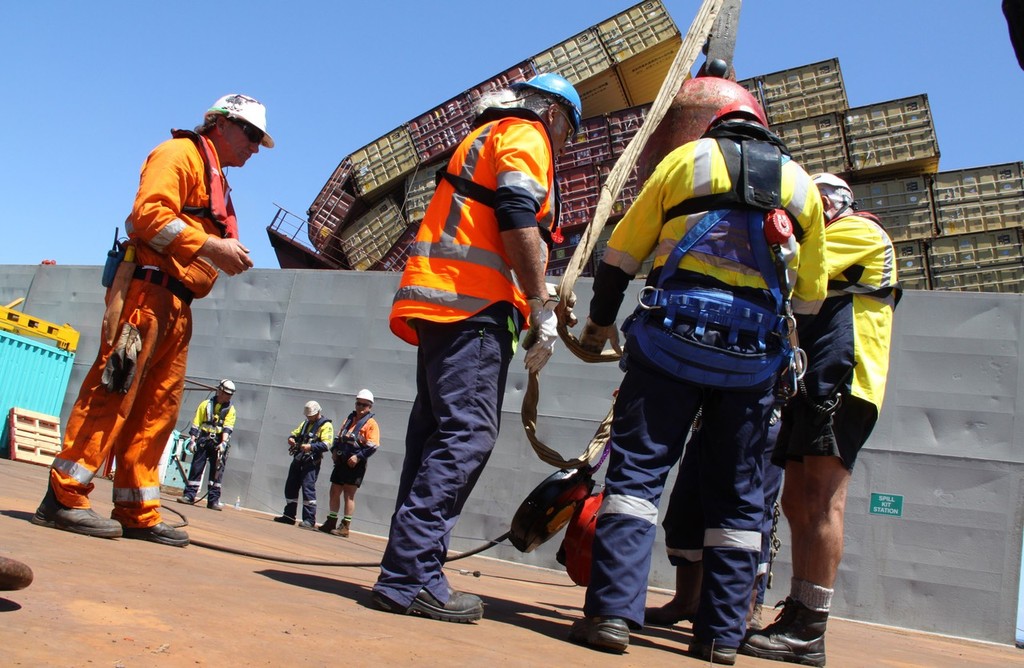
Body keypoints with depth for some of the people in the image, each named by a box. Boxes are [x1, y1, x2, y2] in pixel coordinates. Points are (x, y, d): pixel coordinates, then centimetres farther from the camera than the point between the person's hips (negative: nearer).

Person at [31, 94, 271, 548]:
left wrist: (226, 257, 9)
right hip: (147, 292, -9)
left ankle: (138, 513, 8)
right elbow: (150, 212, -15)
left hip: (176, 305, 10)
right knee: (113, 391, -12)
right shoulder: (180, 154, 2)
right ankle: (65, 496, -8)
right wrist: (210, 246, -21)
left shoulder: (215, 181, 30)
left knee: (158, 407, 5)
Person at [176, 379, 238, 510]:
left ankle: (214, 500, -2)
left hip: (218, 443, 0)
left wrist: (223, 442, -20)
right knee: (196, 468, 1)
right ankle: (189, 495, 7)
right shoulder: (206, 404, 7)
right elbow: (196, 423, 5)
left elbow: (227, 428, -7)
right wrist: (192, 440, -3)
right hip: (203, 440, 0)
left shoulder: (230, 410, 6)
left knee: (217, 470, -3)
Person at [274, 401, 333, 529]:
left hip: (311, 462, -8)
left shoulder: (326, 426, -6)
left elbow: (326, 445, -17)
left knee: (308, 488, -13)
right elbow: (295, 432, 21)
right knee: (290, 487, 11)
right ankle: (289, 516, 23)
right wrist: (291, 438, -3)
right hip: (298, 460, 8)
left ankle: (309, 519, -11)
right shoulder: (305, 423, 20)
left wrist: (311, 447, -31)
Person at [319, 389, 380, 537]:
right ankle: (331, 523, 21)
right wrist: (334, 450, 7)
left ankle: (345, 527, 1)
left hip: (355, 464, -7)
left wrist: (358, 457, -21)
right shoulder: (349, 419, 18)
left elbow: (373, 446, -13)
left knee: (349, 494, -4)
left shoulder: (371, 423, -4)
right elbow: (339, 437, 23)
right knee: (334, 491, 10)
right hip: (341, 462, 7)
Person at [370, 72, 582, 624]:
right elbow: (517, 217, -14)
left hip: (439, 301, 10)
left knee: (437, 433, 6)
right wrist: (540, 307, -15)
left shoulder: (487, 135, 33)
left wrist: (533, 295, 31)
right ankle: (411, 574, -17)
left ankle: (408, 572, 7)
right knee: (467, 434, -14)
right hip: (471, 305, -10)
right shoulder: (524, 134, 4)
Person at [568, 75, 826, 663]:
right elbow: (811, 295, 16)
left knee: (638, 468, -1)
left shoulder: (685, 159, 9)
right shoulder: (802, 185, 17)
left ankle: (612, 610, -8)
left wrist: (601, 321, 22)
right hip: (756, 356, 3)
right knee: (737, 494, 9)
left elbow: (622, 254, 9)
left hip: (673, 338, -2)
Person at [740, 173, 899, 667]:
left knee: (821, 500, -14)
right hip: (812, 384, 9)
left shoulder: (863, 231, 7)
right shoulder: (830, 250, 34)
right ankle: (797, 618, 8)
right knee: (798, 502, 5)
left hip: (841, 377, -9)